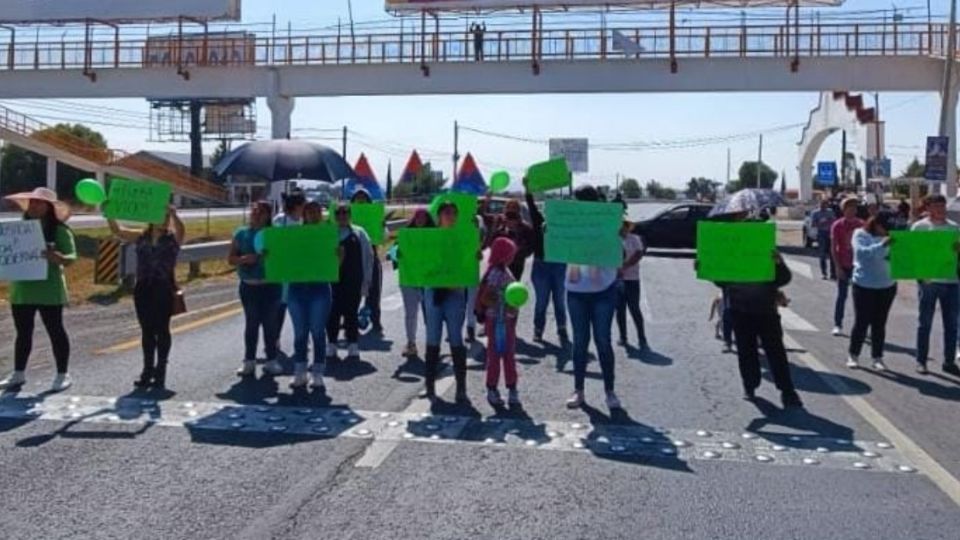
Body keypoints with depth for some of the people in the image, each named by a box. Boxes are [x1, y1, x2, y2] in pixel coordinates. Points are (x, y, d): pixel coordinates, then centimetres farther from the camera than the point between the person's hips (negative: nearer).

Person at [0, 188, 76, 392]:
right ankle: (18, 374, 22)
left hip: (48, 290, -6)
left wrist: (59, 258, -33)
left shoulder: (59, 230, -7)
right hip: (21, 289, 6)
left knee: (55, 331, 2)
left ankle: (63, 374, 10)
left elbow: (71, 258, -12)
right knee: (23, 332, 13)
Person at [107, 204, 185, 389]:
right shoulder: (141, 237, 9)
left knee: (161, 329, 1)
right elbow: (117, 231, 1)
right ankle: (148, 370, 19)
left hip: (164, 289, -3)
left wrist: (174, 214, -42)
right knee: (147, 330, 10)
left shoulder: (173, 238, 0)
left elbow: (181, 229, -22)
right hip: (143, 289, 3)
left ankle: (160, 372, 10)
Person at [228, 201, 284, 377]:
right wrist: (243, 259, -15)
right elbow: (231, 259, 5)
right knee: (251, 323, 6)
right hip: (249, 285, 1)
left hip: (270, 285, -1)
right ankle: (249, 361, 13)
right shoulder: (241, 234, 5)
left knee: (270, 323, 4)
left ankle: (272, 360, 13)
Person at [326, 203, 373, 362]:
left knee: (351, 313, 3)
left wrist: (366, 280, 1)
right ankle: (331, 347, 13)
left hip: (353, 281, 0)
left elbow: (368, 257, 6)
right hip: (332, 280, 1)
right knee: (333, 313, 3)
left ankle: (353, 348, 10)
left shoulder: (359, 234, 6)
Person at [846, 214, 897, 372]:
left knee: (880, 323, 8)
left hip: (887, 285, 4)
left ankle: (878, 357, 15)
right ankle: (853, 355, 14)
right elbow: (864, 252, -21)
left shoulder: (889, 237, 8)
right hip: (864, 285, -4)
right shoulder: (861, 234, -5)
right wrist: (882, 245, -34)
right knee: (861, 322, 1)